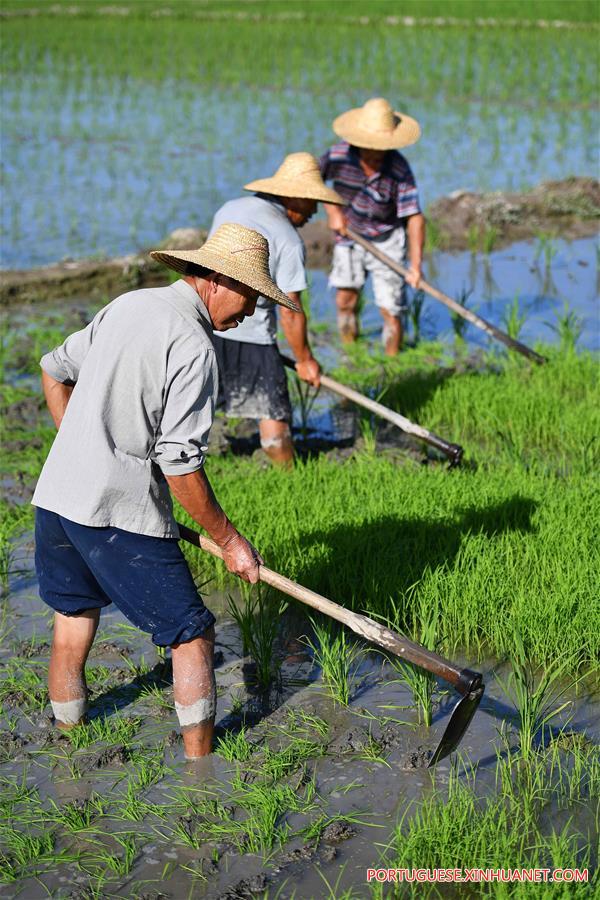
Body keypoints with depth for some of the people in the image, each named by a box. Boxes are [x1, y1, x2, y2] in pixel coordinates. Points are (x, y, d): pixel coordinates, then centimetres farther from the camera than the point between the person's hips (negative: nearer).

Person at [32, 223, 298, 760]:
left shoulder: (128, 304, 12)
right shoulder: (192, 345, -14)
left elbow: (55, 371, 23)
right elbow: (179, 465, -18)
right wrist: (229, 540, -8)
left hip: (55, 496, 8)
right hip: (121, 515, -8)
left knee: (71, 633, 20)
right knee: (191, 636, 4)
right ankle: (199, 764, 11)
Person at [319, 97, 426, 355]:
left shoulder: (399, 169, -22)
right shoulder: (339, 155, -17)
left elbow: (414, 217, -23)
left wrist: (416, 264, -31)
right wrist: (332, 210, -8)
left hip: (386, 242, -2)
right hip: (349, 237, 2)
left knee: (390, 310, -5)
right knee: (345, 301, -4)